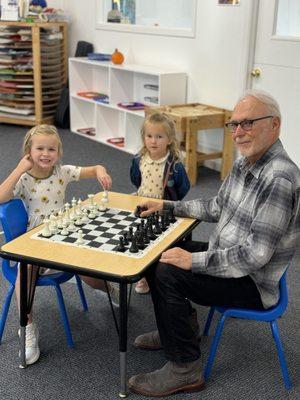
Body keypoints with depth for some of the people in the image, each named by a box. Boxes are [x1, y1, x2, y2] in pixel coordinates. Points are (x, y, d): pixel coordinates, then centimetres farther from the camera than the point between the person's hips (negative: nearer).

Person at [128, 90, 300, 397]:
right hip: (227, 258, 10)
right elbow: (216, 207, 17)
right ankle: (175, 331, 28)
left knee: (168, 273, -22)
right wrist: (167, 206, 11)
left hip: (252, 282, -9)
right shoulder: (244, 163, 3)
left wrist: (194, 260, -25)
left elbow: (256, 254, -30)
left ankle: (185, 369, -5)